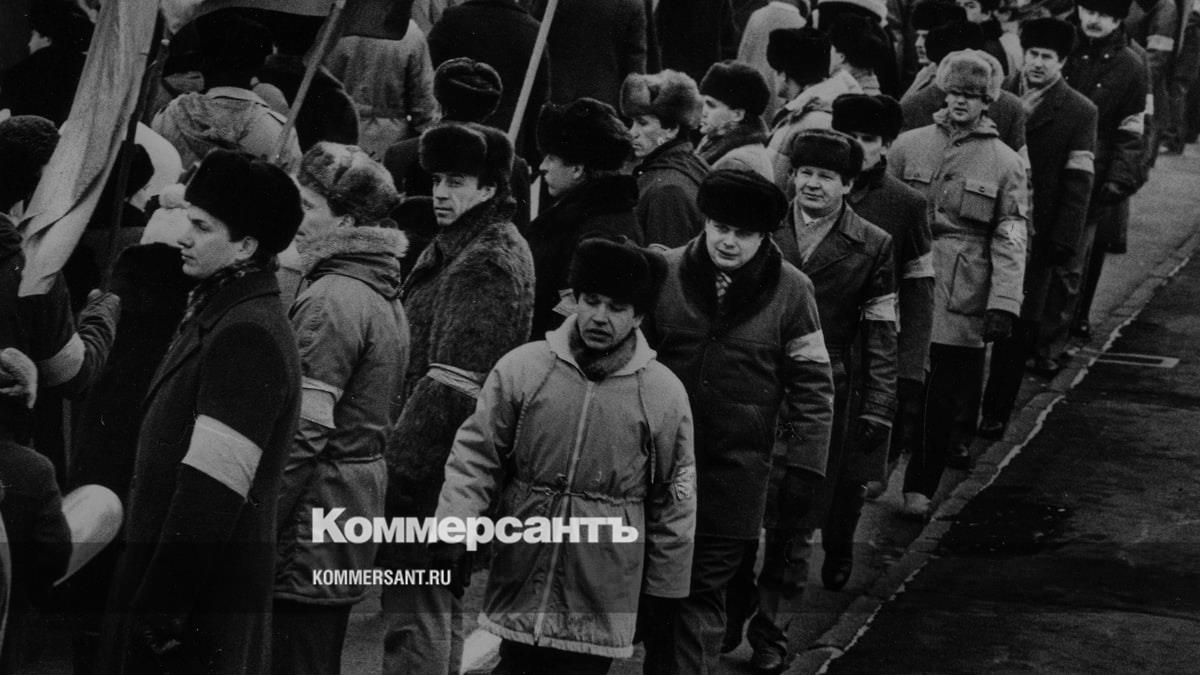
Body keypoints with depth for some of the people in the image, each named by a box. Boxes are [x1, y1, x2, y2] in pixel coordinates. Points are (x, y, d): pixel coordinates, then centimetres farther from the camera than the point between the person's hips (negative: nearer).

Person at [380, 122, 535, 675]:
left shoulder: (491, 262, -14)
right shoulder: (452, 248, 16)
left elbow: (449, 385, -20)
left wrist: (397, 469, -21)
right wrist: (396, 451, 16)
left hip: (435, 477, -10)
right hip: (447, 468, 10)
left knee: (415, 611, -7)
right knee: (441, 606, 18)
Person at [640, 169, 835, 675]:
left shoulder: (791, 291, -4)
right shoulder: (665, 272, -1)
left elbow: (812, 387, 0)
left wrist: (802, 469, -5)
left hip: (735, 476, -2)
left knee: (703, 594, 1)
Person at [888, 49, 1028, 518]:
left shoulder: (1005, 162, 4)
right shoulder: (908, 145, 7)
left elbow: (1010, 239, -1)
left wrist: (1004, 303, -10)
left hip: (961, 297, -1)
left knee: (942, 394, 0)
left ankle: (921, 487, 7)